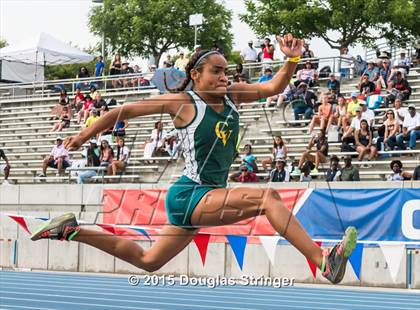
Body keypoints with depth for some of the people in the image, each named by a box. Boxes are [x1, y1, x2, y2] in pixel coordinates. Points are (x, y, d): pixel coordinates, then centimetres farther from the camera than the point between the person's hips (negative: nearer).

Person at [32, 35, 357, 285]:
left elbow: (274, 87, 0)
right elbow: (125, 110, -4)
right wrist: (83, 137, 2)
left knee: (147, 261, 20)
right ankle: (323, 261, -34)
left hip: (210, 195, 8)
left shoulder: (231, 95, 5)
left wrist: (292, 59, -19)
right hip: (189, 195, -8)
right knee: (267, 197, -26)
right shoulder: (183, 102, -11)